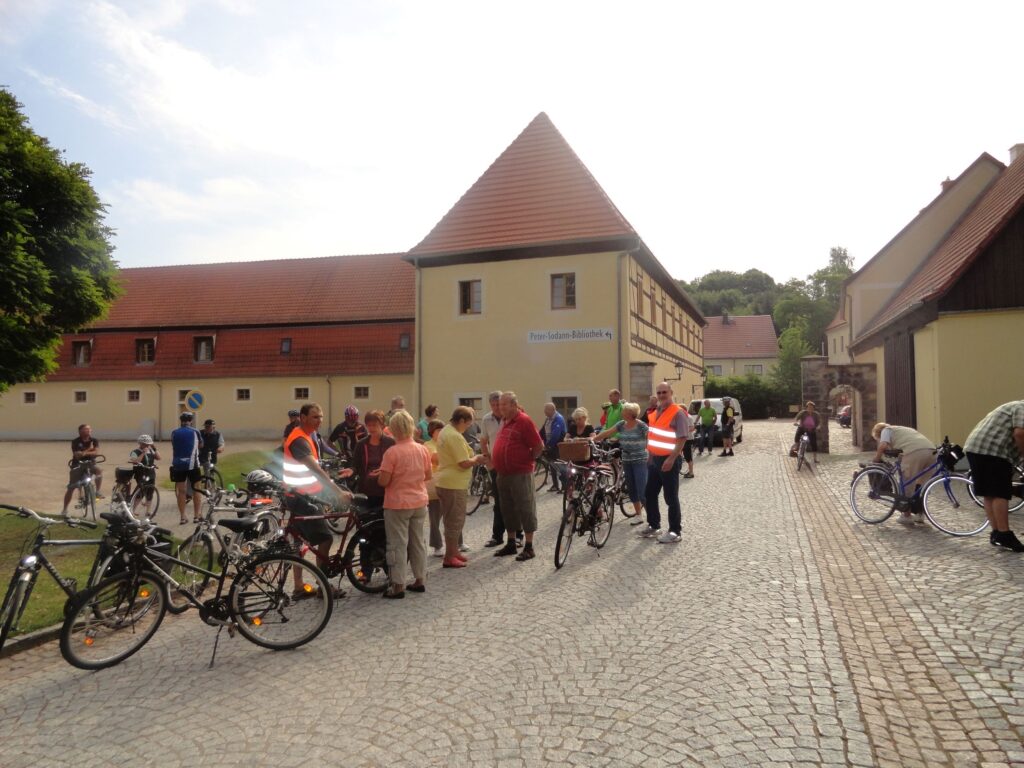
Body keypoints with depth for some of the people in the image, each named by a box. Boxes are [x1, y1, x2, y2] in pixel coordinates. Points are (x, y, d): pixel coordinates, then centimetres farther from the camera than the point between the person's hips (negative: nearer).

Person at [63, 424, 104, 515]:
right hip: (77, 466, -1)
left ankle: (97, 491, -15)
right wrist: (89, 449, -21)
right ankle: (65, 509, 12)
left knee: (98, 471, -32)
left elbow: (96, 452, -18)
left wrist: (85, 453, -30)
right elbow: (77, 455, -19)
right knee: (71, 488, 0)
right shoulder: (75, 442, -9)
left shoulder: (94, 441, -3)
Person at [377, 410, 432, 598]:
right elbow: (428, 475, 7)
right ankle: (420, 580, 24)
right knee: (418, 541, 16)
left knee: (398, 544, 3)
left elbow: (383, 481, -17)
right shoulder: (422, 450, -1)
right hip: (419, 503, 5)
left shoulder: (391, 453, -18)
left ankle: (398, 586, 8)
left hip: (397, 505, -5)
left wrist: (381, 475, 4)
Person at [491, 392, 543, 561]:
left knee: (525, 509, -1)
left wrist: (527, 460, -2)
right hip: (503, 474, 8)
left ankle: (529, 547, 6)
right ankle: (510, 544, 27)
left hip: (520, 474, -8)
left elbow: (539, 446, -14)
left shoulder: (524, 421, -13)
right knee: (508, 509, 15)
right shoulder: (504, 421, 11)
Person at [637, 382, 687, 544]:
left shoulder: (678, 413, -13)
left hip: (669, 460, -8)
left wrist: (671, 459, -24)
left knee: (671, 497, -2)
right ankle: (654, 526, 27)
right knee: (649, 494, 14)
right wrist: (649, 455, 15)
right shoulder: (655, 412, 13)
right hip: (654, 459, 8)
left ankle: (675, 532, 8)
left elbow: (682, 438, -19)